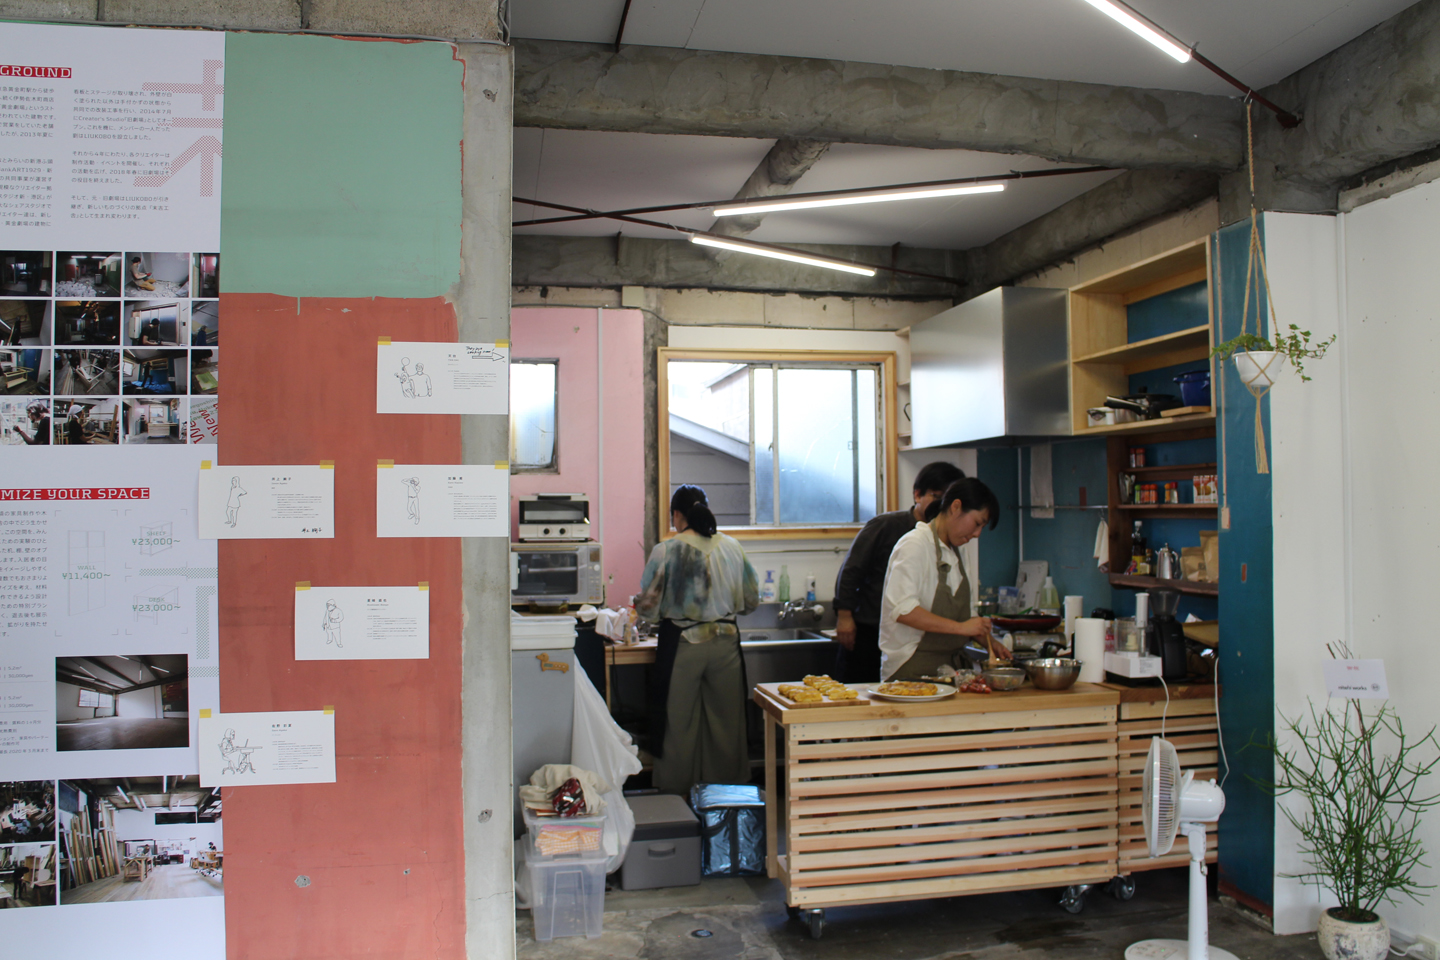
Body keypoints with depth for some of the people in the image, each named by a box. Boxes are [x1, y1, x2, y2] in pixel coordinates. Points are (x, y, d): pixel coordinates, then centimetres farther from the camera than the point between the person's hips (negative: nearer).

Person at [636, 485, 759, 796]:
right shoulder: (732, 547, 1)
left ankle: (678, 795, 18)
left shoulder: (666, 551, -9)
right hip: (725, 642, 3)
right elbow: (751, 600, 8)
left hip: (682, 644, -3)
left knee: (679, 724, 9)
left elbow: (647, 607, -7)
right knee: (725, 721, 12)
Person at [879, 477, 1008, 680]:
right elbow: (902, 609, -23)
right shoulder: (914, 545, -12)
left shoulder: (954, 553, 16)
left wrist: (987, 641, 7)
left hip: (951, 664, 8)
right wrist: (960, 627, -23)